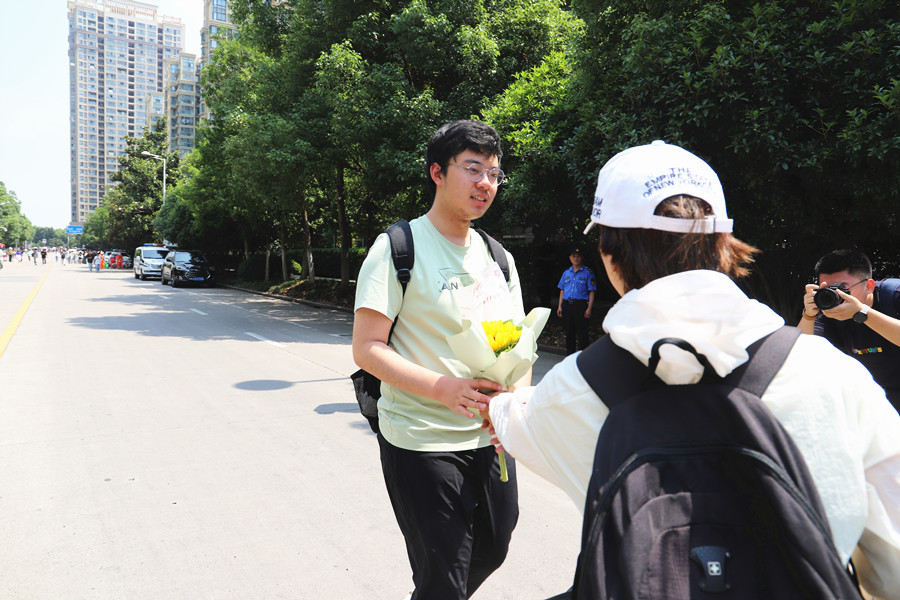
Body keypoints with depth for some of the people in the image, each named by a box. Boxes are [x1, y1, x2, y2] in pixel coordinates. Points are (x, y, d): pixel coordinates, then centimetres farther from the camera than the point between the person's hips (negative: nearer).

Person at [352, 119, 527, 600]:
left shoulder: (498, 258, 8)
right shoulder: (398, 248, -10)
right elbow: (366, 349, -15)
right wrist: (443, 387, -29)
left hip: (490, 437, 6)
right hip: (420, 441, -6)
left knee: (492, 551, 22)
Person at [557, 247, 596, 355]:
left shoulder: (587, 272, 0)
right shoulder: (566, 273, 14)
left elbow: (591, 292, -4)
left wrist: (589, 308, -13)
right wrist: (560, 306, 9)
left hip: (580, 305, -5)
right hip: (567, 305, 5)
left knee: (582, 333, -4)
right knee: (569, 333, 12)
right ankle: (570, 355, 22)